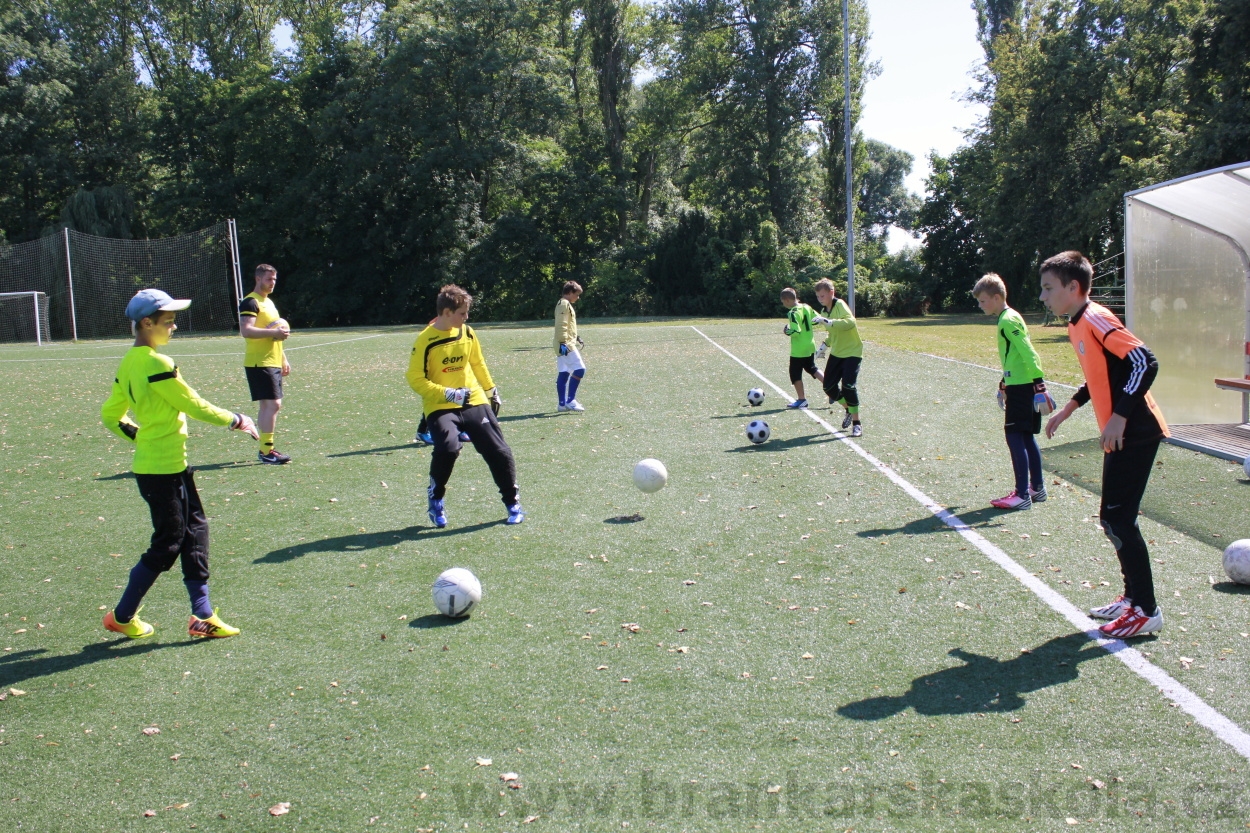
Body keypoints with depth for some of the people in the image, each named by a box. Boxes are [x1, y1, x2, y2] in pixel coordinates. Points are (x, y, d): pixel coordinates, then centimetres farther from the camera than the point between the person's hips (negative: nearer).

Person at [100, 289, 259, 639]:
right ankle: (122, 616, 18)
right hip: (163, 470, -9)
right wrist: (236, 420, -1)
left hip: (172, 466, 9)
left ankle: (203, 616, 15)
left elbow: (111, 416, 14)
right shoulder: (157, 364, -19)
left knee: (194, 531, 11)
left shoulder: (129, 363, 9)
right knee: (167, 545, 2)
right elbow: (195, 405, -14)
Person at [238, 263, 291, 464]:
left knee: (267, 405, 11)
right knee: (272, 404, -13)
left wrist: (283, 359, 24)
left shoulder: (268, 302, 20)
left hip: (273, 363, 10)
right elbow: (245, 331, -23)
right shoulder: (250, 302, -9)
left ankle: (264, 448, 17)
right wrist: (274, 332, -24)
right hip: (259, 363, -9)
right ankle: (266, 450, -8)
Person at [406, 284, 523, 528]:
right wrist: (448, 394, -21)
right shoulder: (426, 341, -12)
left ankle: (512, 503, 18)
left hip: (474, 402, 5)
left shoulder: (467, 333, 4)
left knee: (498, 451, -2)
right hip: (440, 407, -5)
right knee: (447, 448, -29)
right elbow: (415, 379, -13)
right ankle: (435, 498, 0)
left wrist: (491, 389, 23)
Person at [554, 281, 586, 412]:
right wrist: (563, 343, -25)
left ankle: (562, 403, 9)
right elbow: (561, 326, -20)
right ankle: (570, 400, -13)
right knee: (579, 369, -13)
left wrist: (576, 338, 31)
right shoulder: (564, 304, -12)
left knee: (563, 373, 8)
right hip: (566, 344, -11)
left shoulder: (564, 304, 21)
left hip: (563, 345, 11)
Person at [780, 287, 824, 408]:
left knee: (795, 374, 4)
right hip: (810, 346, 8)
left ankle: (801, 400, 8)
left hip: (799, 349, -8)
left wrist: (786, 331, -8)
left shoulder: (793, 313, -20)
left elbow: (796, 331, -26)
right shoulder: (807, 307, 4)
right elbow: (818, 319, 11)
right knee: (812, 369, 24)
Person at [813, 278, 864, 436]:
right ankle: (848, 410, 30)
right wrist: (825, 345, 5)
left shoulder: (840, 305, -16)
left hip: (852, 352, -8)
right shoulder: (824, 311, 8)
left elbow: (850, 322, -37)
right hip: (836, 353, 8)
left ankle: (856, 423, -5)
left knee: (848, 386, -19)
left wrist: (828, 322, -45)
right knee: (829, 387, 4)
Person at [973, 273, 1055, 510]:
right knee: (1026, 437, 15)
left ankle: (1022, 495, -5)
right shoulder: (1008, 318, 16)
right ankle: (1037, 488, 23)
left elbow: (1028, 353, -21)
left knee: (1015, 437, -8)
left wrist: (1039, 382, -24)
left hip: (1021, 388, -10)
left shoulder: (1008, 320, -14)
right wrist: (1004, 382, 29)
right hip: (1020, 385, 10)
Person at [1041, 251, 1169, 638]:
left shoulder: (1096, 319, -17)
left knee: (1118, 519, -6)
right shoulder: (1076, 325, 12)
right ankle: (1133, 596, 26)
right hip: (1121, 435, 10)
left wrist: (1119, 417, -27)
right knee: (1113, 519, 14)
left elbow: (1145, 362, -25)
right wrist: (1067, 410, 23)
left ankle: (1146, 611, 4)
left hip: (1134, 434, -10)